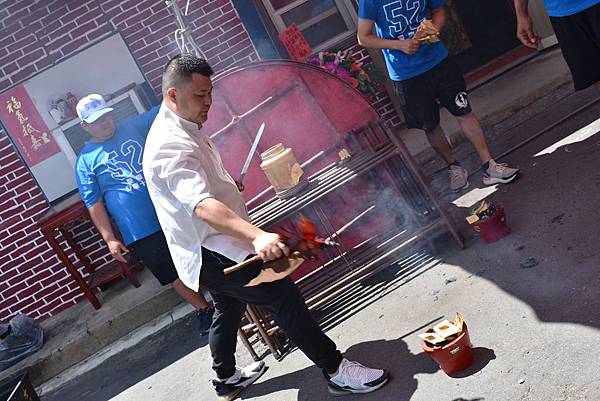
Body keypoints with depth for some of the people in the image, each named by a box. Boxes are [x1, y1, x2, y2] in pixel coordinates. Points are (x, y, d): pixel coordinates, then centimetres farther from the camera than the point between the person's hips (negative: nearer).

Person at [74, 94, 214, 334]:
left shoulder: (135, 126, 6)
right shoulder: (86, 160, 0)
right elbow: (94, 204, -1)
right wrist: (109, 239, -5)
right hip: (142, 233, -1)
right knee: (176, 275, 9)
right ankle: (204, 309, 30)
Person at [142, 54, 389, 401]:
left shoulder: (185, 127, 7)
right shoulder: (169, 147, -27)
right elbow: (201, 205, -44)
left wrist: (227, 182, 22)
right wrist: (257, 236, -57)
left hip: (214, 248, 11)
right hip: (211, 254, -11)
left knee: (229, 309, 24)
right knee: (284, 296, -11)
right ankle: (338, 372, -1)